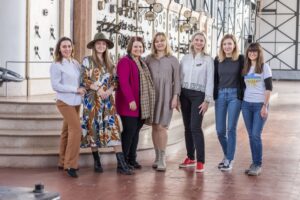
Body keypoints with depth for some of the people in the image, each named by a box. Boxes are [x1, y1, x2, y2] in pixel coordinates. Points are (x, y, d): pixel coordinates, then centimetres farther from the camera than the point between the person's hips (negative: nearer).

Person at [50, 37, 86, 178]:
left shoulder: (75, 63, 9)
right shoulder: (56, 65, -10)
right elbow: (55, 86, -15)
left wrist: (82, 88, -2)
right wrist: (75, 89, -16)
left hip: (75, 102, 7)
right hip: (65, 102, -7)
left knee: (68, 131, 13)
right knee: (76, 129, -14)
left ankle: (63, 162, 23)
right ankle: (70, 164, -6)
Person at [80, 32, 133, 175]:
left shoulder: (109, 63, 14)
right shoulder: (87, 61, 1)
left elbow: (115, 80, 11)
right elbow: (84, 80, -6)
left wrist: (110, 90, -9)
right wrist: (98, 89, -15)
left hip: (108, 99, 3)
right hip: (92, 99, -3)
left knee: (114, 128, -7)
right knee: (93, 128, 1)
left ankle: (121, 164, -10)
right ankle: (96, 162, 14)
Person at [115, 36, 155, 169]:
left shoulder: (141, 63, 18)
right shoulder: (125, 61, -9)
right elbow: (123, 82, -18)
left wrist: (146, 103, 13)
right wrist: (131, 100, -23)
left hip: (141, 104, 8)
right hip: (128, 104, -8)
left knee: (136, 130, 10)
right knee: (129, 130, -7)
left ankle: (132, 159, 18)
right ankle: (123, 160, 3)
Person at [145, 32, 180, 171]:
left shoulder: (173, 60, 5)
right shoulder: (149, 59, 10)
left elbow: (176, 80, 3)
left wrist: (175, 97, -6)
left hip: (166, 95, -3)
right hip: (152, 95, 3)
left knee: (161, 126, -9)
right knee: (154, 126, 5)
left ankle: (162, 159, -4)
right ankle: (157, 157, 14)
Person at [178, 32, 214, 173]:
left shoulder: (208, 59, -1)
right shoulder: (185, 58, 9)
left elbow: (210, 81, -4)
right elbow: (180, 77, 10)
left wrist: (207, 100, -10)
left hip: (198, 95, -4)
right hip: (185, 94, 4)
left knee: (195, 127, -13)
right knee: (187, 127, 8)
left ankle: (200, 161, -8)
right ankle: (190, 158, 19)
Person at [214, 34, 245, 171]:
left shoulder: (241, 59, -2)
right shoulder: (217, 60, 7)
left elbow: (243, 78, -1)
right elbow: (215, 79, 11)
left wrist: (242, 96, -5)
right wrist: (214, 96, 6)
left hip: (235, 95, -3)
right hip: (220, 95, 3)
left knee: (231, 128, -3)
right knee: (220, 130, 4)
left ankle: (229, 159, 8)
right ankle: (227, 155, 27)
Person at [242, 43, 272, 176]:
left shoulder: (264, 67, -3)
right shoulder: (246, 68, 11)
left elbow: (269, 88, -7)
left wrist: (265, 106, -13)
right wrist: (242, 102, 6)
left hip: (260, 105, -4)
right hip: (246, 105, 5)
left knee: (256, 135, -9)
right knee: (251, 135, 6)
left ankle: (258, 165, -1)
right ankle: (254, 163, 13)